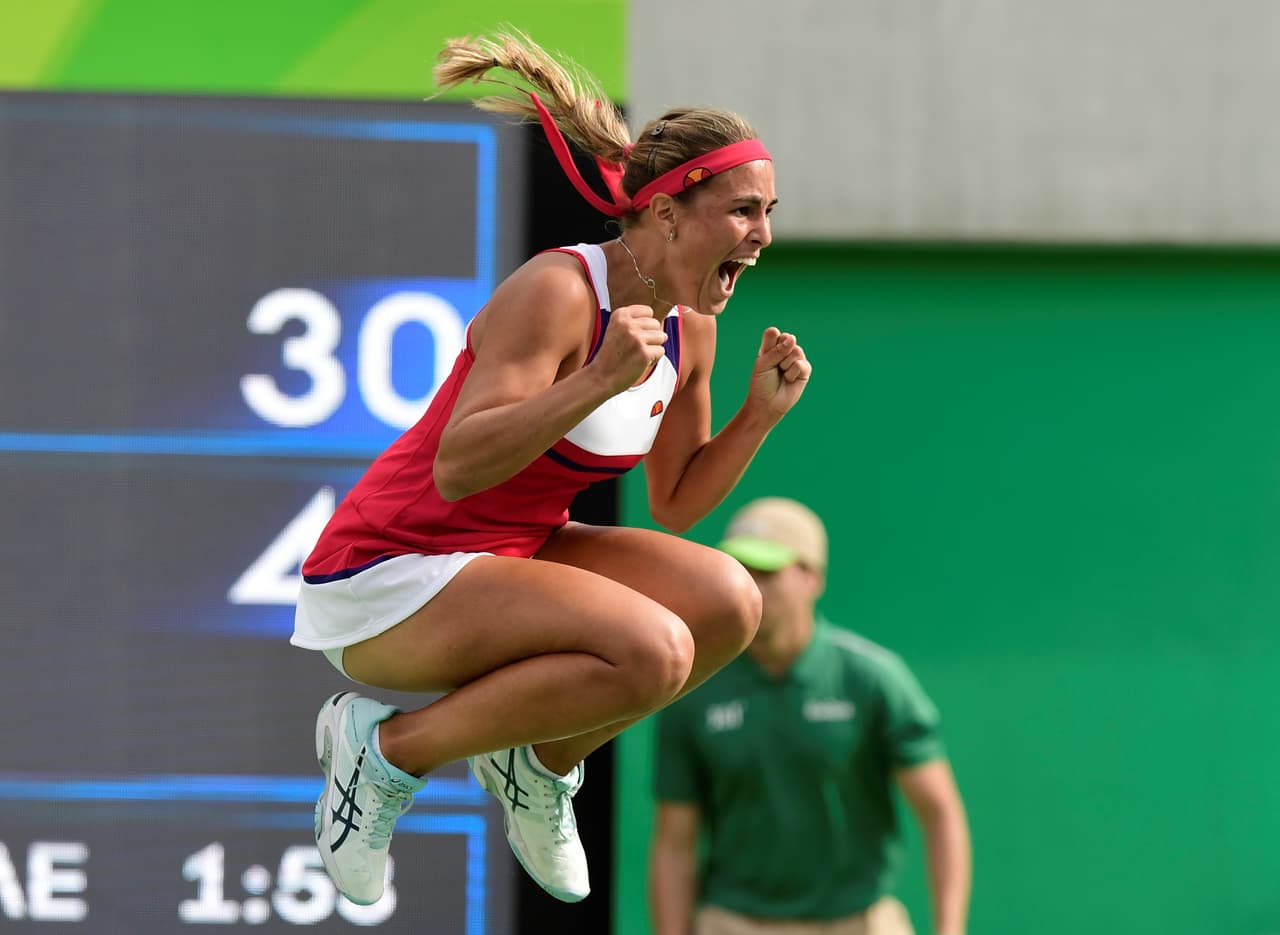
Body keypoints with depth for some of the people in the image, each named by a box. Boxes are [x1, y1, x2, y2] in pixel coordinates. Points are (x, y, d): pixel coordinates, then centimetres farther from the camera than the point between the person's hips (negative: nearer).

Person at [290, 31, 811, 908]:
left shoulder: (690, 329, 4)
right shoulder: (556, 292, -22)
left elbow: (676, 503, 14)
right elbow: (456, 469, -30)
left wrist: (761, 413, -1)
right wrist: (598, 383, -39)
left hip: (511, 555, 8)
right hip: (384, 572, -8)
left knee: (728, 601, -11)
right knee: (650, 648, -28)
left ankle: (540, 760, 10)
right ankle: (388, 748, -11)